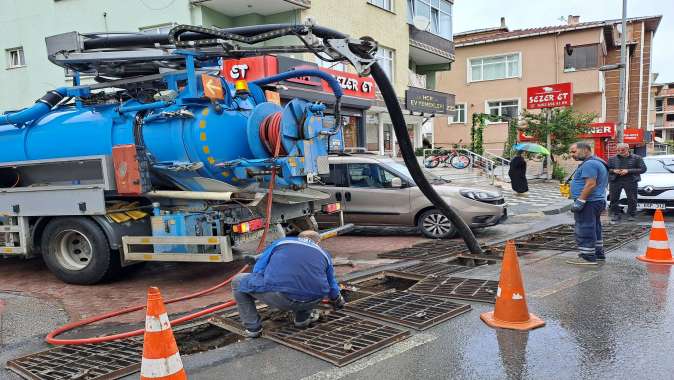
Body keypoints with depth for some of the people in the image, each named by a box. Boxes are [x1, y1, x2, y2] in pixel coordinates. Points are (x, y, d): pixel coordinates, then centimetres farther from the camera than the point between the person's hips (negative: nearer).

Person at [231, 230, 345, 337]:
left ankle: (253, 327, 20)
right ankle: (303, 316, 29)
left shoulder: (280, 242, 24)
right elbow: (332, 286, 38)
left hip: (279, 297, -3)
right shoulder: (324, 254, 27)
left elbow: (257, 271, 21)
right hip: (311, 302, 3)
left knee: (238, 281, 22)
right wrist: (338, 302, 59)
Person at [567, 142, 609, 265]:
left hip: (588, 203, -11)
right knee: (594, 229, 18)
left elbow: (591, 184, -26)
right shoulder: (597, 162, 19)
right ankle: (598, 254, 26)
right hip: (598, 201, 11)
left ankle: (587, 257, -4)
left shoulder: (590, 164, -17)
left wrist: (579, 201, -26)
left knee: (584, 230, -7)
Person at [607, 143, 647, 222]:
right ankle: (615, 215, 8)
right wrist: (613, 171, -8)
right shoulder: (612, 159, 13)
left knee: (632, 199, -2)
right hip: (615, 181, 2)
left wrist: (628, 171, -11)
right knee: (614, 199, 0)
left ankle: (631, 215, 7)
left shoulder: (636, 158, 6)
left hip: (630, 181, -2)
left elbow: (643, 169, -1)